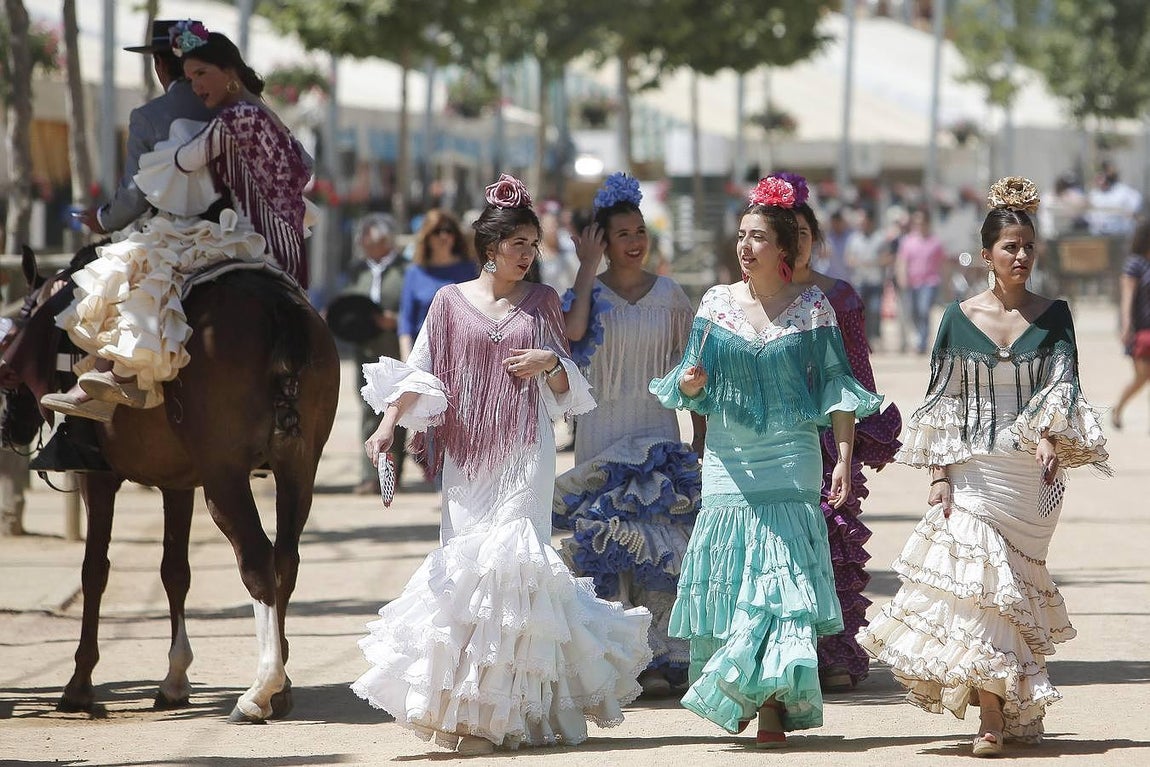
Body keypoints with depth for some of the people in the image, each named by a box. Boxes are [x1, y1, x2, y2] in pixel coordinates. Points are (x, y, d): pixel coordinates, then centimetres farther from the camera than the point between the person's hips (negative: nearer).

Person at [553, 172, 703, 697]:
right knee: (605, 539, -5)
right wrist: (587, 267, -14)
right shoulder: (589, 293, 1)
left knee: (657, 542, -5)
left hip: (658, 433, 1)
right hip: (601, 432, -1)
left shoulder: (670, 295, 7)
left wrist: (703, 433, 7)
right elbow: (573, 329, -23)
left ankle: (657, 660, -2)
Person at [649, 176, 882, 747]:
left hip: (790, 461, -2)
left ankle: (774, 705, -8)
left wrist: (844, 457, -7)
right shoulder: (716, 303, 6)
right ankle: (735, 697, 15)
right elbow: (692, 385, 9)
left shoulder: (811, 307, 1)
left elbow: (836, 387, 0)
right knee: (729, 583, 1)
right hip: (728, 464, 2)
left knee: (785, 582, -8)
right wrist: (690, 381, -15)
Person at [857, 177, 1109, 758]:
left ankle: (995, 713, 8)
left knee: (1004, 588, -1)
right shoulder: (959, 319, 5)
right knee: (975, 580, -12)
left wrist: (1051, 439, -23)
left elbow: (1063, 386, -4)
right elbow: (941, 405, 6)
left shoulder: (1053, 317, 5)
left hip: (1030, 472, 0)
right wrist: (937, 477, -2)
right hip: (972, 471, 0)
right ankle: (996, 713, -11)